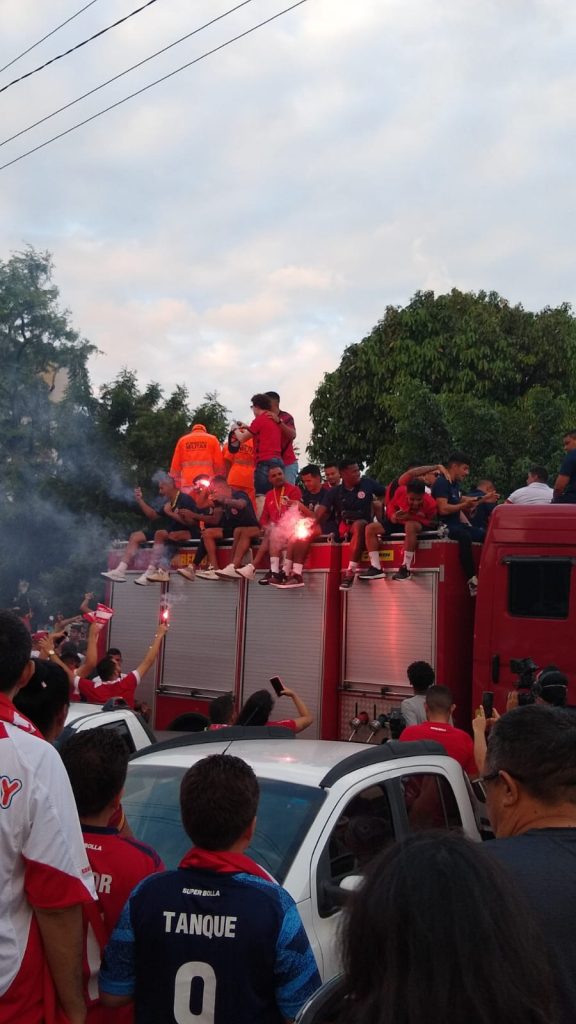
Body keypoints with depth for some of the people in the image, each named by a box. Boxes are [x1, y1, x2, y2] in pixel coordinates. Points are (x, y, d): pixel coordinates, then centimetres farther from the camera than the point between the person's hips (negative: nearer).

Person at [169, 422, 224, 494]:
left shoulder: (182, 440, 16)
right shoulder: (213, 439, 12)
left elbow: (175, 465, 12)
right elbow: (219, 464, 5)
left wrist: (176, 486, 15)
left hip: (187, 484, 2)